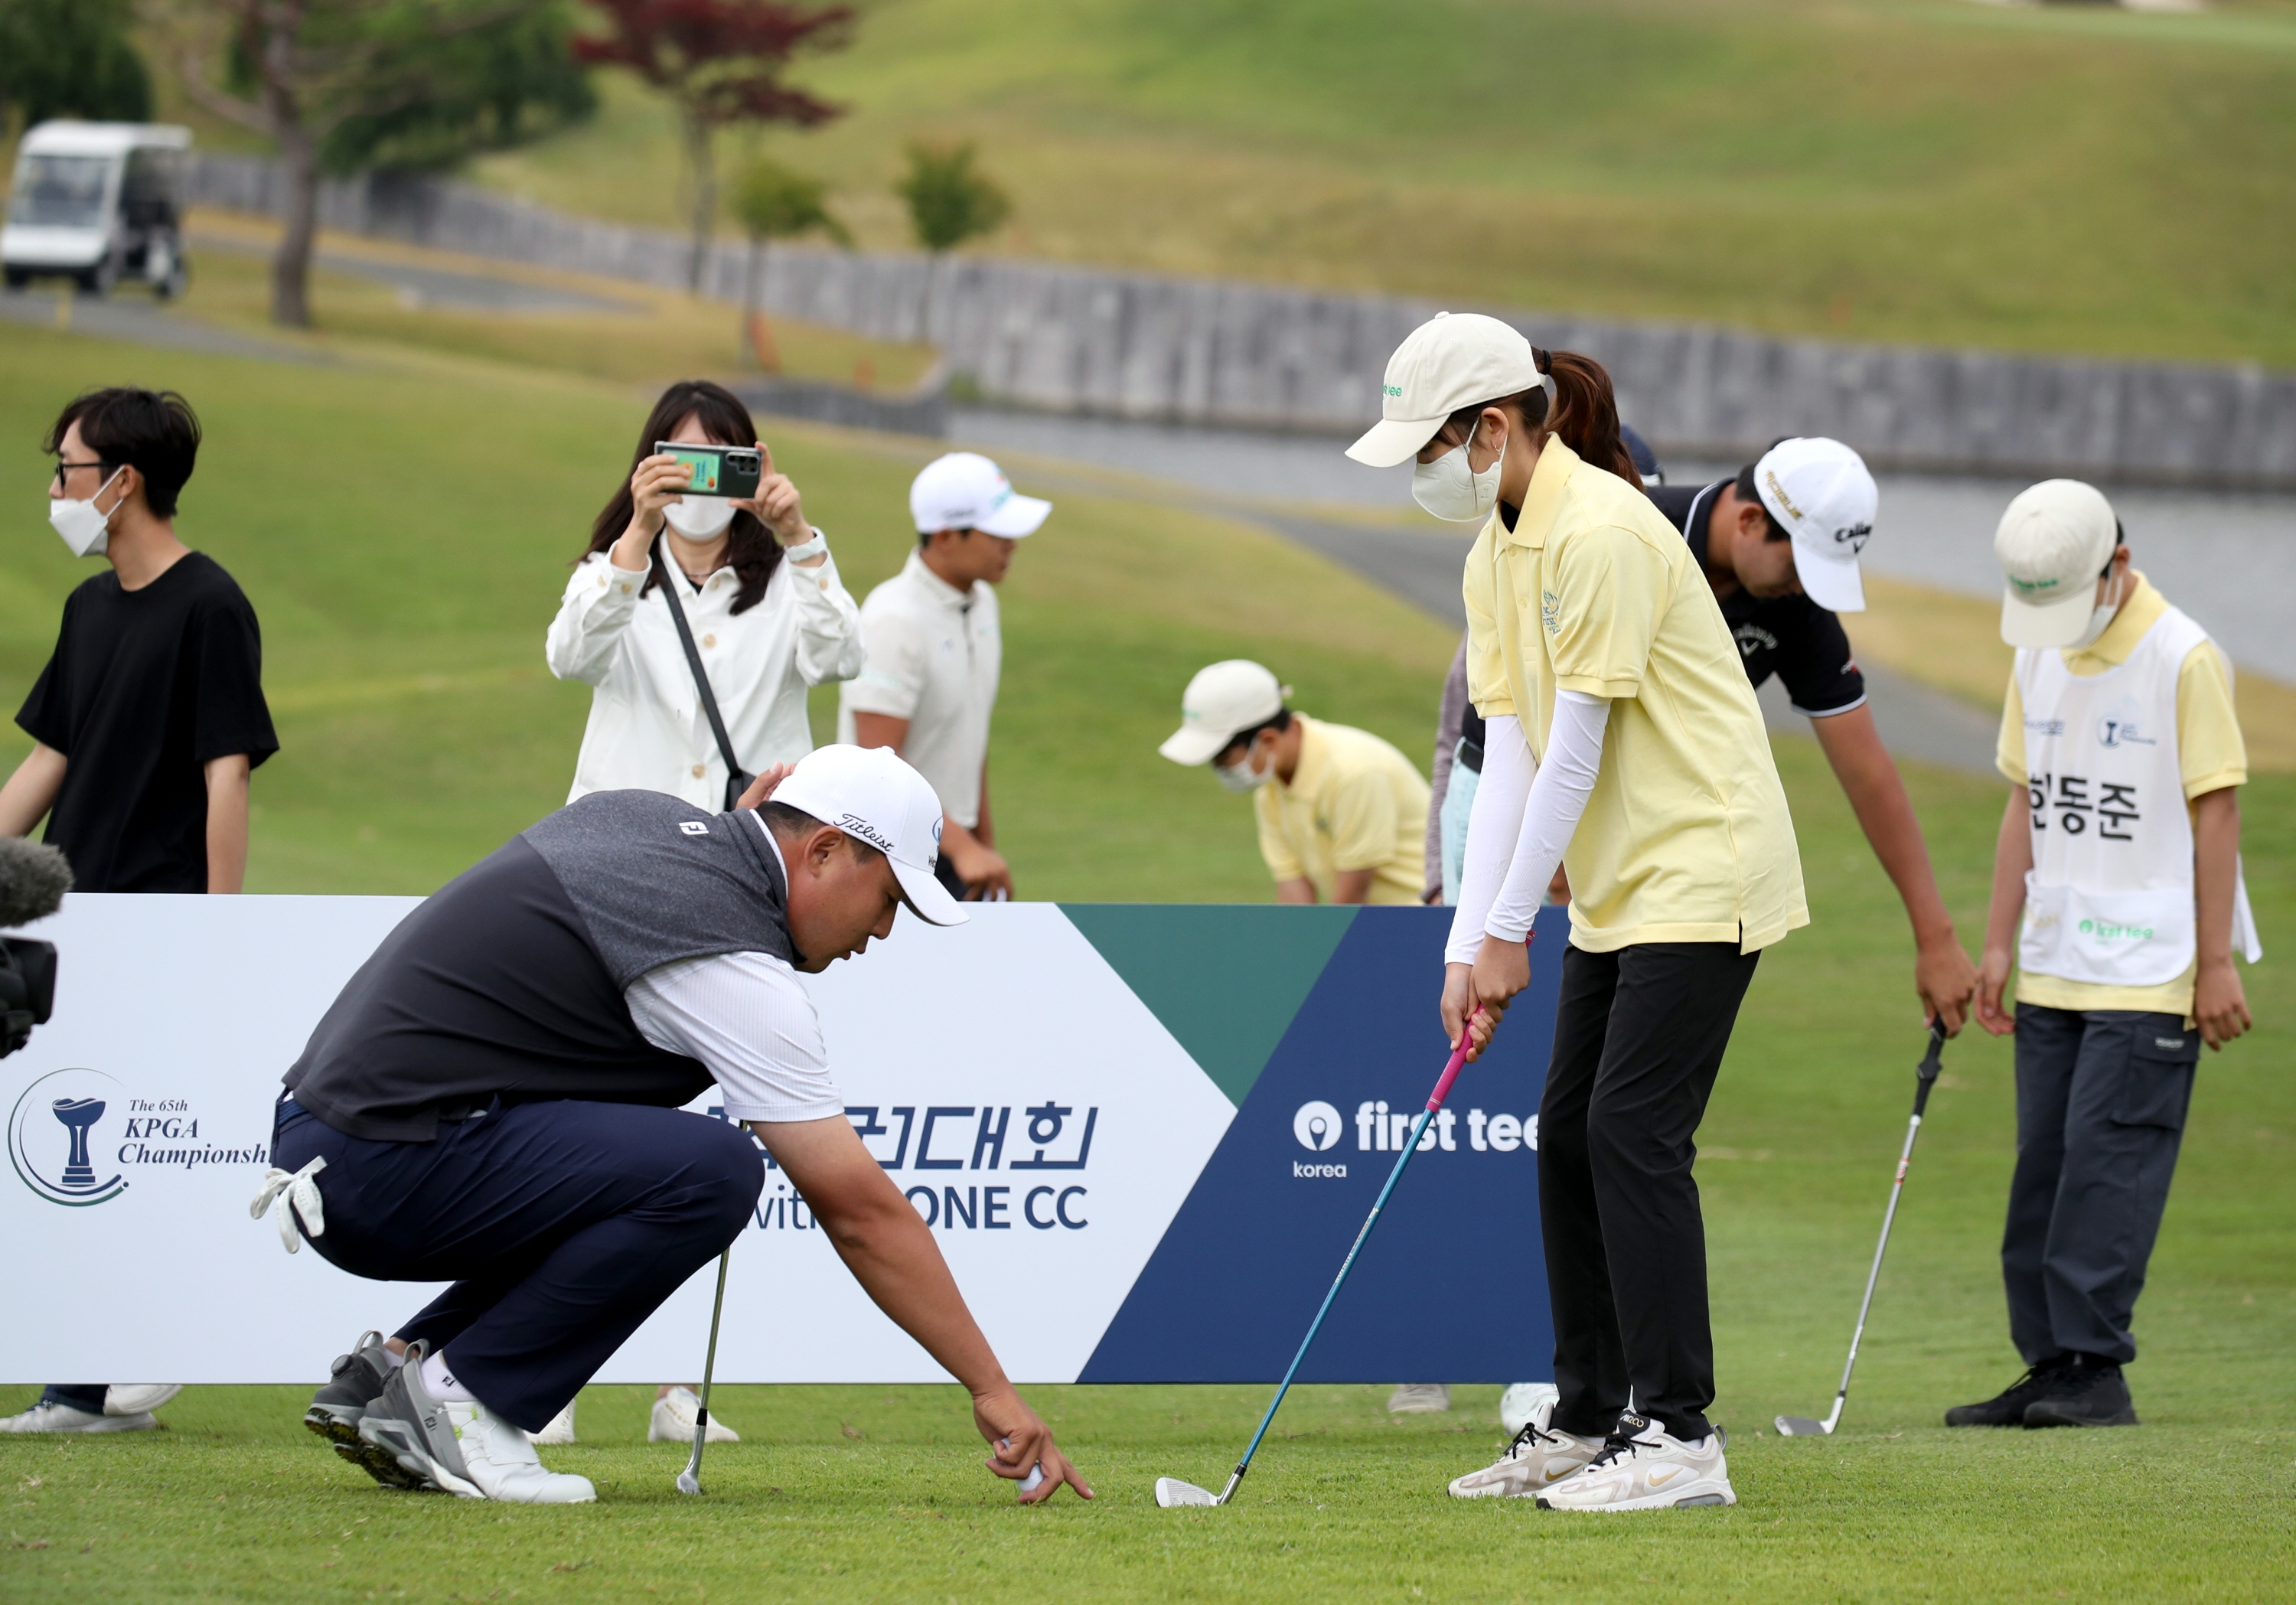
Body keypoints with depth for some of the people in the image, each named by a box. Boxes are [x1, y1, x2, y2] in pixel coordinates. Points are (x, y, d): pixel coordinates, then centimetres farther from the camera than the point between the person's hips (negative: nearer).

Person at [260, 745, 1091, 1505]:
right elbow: (859, 1208, -12)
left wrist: (743, 829, 19)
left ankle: (390, 1378, 14)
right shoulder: (735, 968, -13)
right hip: (384, 1164, -10)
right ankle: (457, 1396, -9)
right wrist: (992, 1389, -8)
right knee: (711, 1174, -23)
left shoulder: (641, 814, 13)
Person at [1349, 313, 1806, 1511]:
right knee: (1569, 1131, 9)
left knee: (1633, 1131, -13)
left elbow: (1574, 752, -19)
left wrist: (1510, 929, -14)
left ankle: (1678, 1435, -11)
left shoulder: (1601, 533, -20)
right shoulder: (1493, 558, 10)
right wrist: (1468, 944, -2)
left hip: (1701, 869, -10)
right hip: (1617, 885, 10)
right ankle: (1586, 1422, 16)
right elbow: (1507, 754, 6)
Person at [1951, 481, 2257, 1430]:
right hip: (2054, 965, 7)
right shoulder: (2039, 656, 9)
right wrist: (1998, 945, 10)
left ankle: (2097, 1368, -9)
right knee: (2043, 1166, 6)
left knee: (2107, 1164, -11)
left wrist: (2215, 964, -11)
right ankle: (2049, 1365, 10)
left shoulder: (2182, 658, -10)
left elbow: (2215, 815, -9)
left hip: (2149, 970, -7)